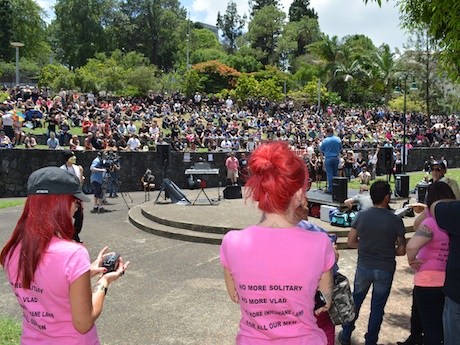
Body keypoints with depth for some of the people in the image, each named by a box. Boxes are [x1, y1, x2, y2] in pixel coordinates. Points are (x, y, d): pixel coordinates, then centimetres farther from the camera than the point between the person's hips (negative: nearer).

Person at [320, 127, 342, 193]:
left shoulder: (325, 140, -10)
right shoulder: (338, 140, 1)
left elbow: (321, 150, -1)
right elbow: (340, 149, 10)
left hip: (328, 158, -4)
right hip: (336, 158, 4)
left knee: (330, 174, 0)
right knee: (335, 174, 13)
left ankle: (330, 189, 2)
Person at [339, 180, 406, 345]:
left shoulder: (360, 216, -9)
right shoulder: (395, 220, -13)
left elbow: (351, 242, -2)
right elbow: (402, 250, -8)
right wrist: (387, 252, 10)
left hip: (364, 267, 2)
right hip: (385, 269, -2)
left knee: (356, 299, 21)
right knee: (377, 306, 14)